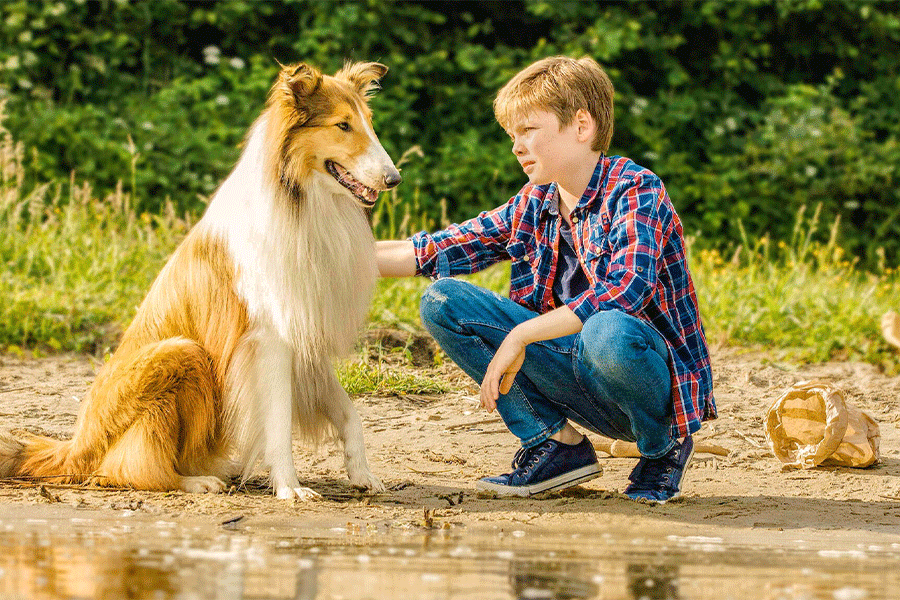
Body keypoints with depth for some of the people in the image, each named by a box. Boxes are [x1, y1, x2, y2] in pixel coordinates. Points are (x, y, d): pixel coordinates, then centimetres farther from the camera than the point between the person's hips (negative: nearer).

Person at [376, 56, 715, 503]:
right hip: (578, 380, 6)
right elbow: (431, 252, 10)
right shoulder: (533, 206, 6)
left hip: (657, 380, -6)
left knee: (607, 332, -42)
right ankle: (557, 445, 0)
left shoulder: (635, 191, -14)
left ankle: (664, 447, -7)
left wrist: (520, 336, -29)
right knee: (442, 301, -3)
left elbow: (626, 291, -31)